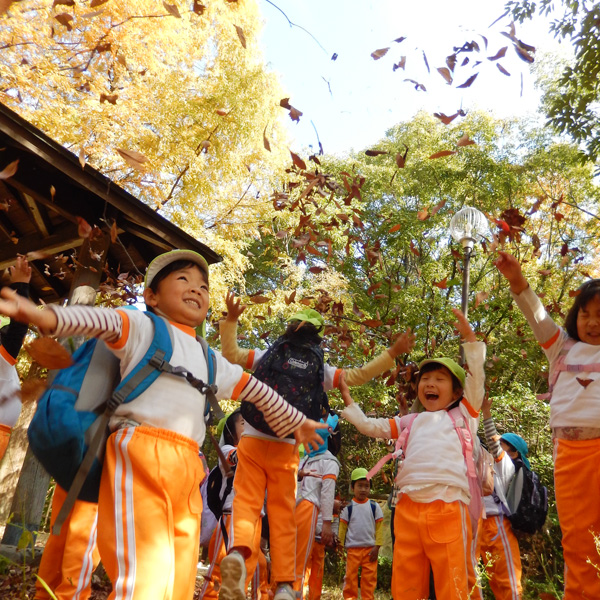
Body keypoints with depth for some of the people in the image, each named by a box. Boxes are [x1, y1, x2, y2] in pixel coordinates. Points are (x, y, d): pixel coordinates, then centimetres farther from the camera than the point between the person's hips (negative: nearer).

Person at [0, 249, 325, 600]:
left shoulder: (212, 361, 24)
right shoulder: (143, 329, 8)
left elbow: (258, 392, 32)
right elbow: (105, 321, -13)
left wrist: (294, 421, 40)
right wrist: (46, 316, -33)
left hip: (187, 468, 6)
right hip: (140, 454, -6)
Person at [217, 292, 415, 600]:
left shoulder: (267, 356, 7)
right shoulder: (321, 371, 6)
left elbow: (230, 353, 13)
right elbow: (358, 375, 9)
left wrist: (231, 319, 19)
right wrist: (392, 352, 15)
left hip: (251, 442, 0)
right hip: (284, 449, 0)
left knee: (245, 502, 0)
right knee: (283, 515, 9)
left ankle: (238, 552, -28)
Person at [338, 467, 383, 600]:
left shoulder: (374, 506, 2)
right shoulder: (348, 507, 1)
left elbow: (379, 528, 2)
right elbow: (342, 527, 3)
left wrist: (377, 547, -4)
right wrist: (340, 545, -1)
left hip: (370, 548, 0)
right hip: (352, 549, 0)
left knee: (369, 578, 3)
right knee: (350, 577, 3)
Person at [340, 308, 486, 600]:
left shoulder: (462, 416, 15)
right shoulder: (410, 423, 23)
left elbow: (475, 379, 5)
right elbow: (369, 427, 24)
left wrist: (470, 338, 1)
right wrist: (347, 398, 23)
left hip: (447, 508, -3)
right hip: (408, 508, 4)